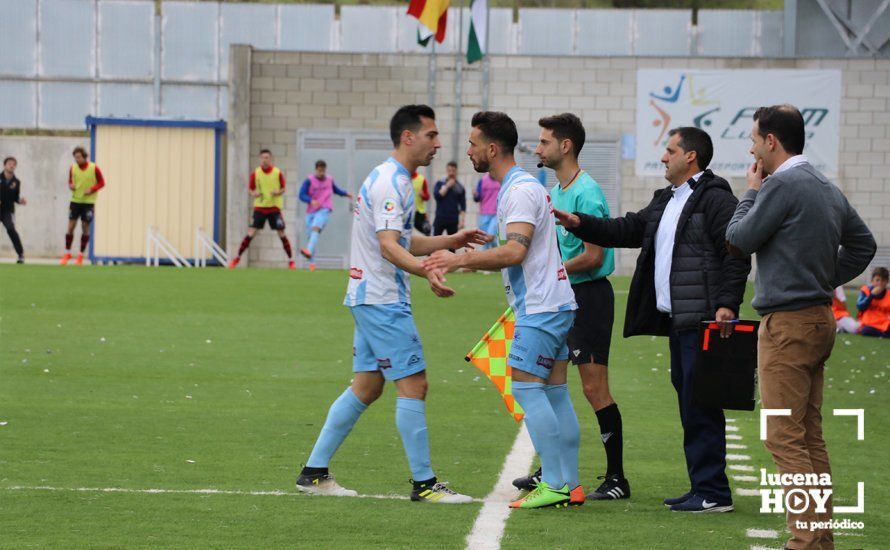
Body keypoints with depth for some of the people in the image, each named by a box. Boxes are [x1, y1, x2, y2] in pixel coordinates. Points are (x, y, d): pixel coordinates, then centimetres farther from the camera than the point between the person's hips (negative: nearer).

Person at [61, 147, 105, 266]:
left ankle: (81, 255, 13)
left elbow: (101, 182, -1)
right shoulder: (73, 168, 1)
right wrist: (71, 185, -10)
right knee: (70, 226, -2)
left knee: (85, 228, 1)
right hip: (75, 200, 2)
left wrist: (92, 189, -17)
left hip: (88, 202, -2)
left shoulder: (94, 168, -8)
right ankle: (67, 253, 10)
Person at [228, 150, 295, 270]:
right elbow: (250, 189, 7)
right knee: (251, 233, -7)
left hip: (274, 207, 0)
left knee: (282, 234, -2)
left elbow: (283, 188, 6)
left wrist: (278, 192, -16)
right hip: (259, 207, 0)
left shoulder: (278, 173, -4)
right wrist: (253, 194, -16)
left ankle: (291, 260, 9)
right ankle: (237, 257, 3)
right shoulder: (255, 173, -2)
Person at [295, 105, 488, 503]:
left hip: (370, 299, 11)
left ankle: (314, 472, 15)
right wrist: (426, 272, -43)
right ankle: (423, 483, -5)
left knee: (367, 388, 13)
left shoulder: (392, 179, 17)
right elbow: (388, 246, -27)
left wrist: (450, 241, 19)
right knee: (413, 386, -8)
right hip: (383, 301, -11)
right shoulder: (390, 182, -16)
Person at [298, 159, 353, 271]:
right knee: (311, 236, 4)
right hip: (311, 211, 1)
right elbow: (302, 195, -10)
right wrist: (311, 201, -27)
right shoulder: (309, 180, -2)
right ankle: (312, 262, 18)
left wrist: (346, 194, 13)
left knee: (316, 228, -28)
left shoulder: (329, 180, 8)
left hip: (324, 210, -1)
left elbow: (336, 190, 28)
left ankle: (309, 251, -49)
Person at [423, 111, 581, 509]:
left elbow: (515, 252, -26)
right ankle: (570, 485, 9)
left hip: (539, 308, -10)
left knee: (526, 388, -10)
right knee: (555, 393, 9)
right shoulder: (521, 186, 17)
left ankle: (554, 484, -11)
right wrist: (468, 262, 23)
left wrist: (460, 259, -24)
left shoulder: (520, 190, -15)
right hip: (556, 303, 10)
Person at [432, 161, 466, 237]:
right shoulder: (440, 183, 4)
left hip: (453, 220, 1)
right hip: (440, 218, -1)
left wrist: (462, 220, -3)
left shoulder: (460, 188, 6)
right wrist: (447, 186, -12)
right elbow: (437, 195, -11)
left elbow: (463, 206, 5)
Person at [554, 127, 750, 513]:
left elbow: (737, 254, -16)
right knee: (690, 404, 11)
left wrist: (727, 304, -23)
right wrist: (580, 224, 12)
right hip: (677, 320, 10)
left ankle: (712, 492, -9)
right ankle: (702, 487, 16)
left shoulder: (715, 198, -10)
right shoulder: (666, 201, 21)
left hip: (703, 321, -10)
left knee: (701, 405, -11)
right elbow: (627, 230, 23)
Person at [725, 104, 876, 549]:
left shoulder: (782, 185, -15)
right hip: (819, 318, 9)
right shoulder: (827, 189, 13)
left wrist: (752, 192, 4)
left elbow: (737, 241, -9)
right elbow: (862, 243, 21)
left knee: (785, 439, -9)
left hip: (788, 323, -9)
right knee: (810, 437, 14)